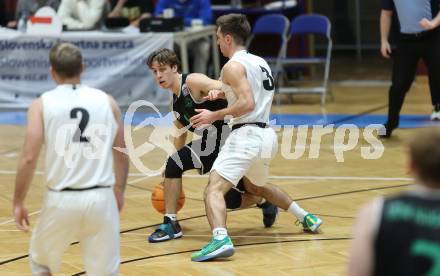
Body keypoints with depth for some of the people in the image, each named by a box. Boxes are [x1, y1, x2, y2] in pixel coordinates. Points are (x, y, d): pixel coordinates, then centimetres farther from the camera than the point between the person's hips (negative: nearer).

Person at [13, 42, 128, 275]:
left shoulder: (42, 104, -1)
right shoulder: (106, 101, 6)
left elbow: (29, 159, -7)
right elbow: (122, 155, 11)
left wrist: (18, 202, 3)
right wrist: (119, 192, 27)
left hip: (61, 200, -1)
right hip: (101, 198, 1)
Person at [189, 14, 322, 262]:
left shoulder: (233, 66, -9)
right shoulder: (261, 62, 17)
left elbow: (248, 104, -20)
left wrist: (214, 115, -13)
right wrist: (225, 93, 26)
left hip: (246, 135, -9)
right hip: (267, 136, 9)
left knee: (214, 189, -17)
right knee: (259, 186, 34)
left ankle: (221, 239, -40)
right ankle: (307, 218, 38)